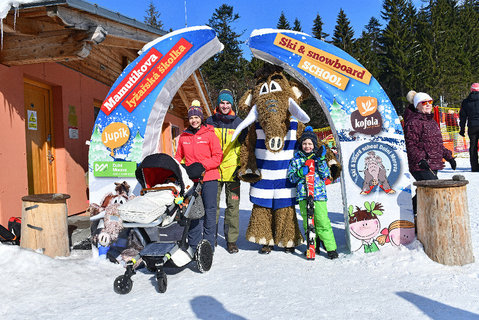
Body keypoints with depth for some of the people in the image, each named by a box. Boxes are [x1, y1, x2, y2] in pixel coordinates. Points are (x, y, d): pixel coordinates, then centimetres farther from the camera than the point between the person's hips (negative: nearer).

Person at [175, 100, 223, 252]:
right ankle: (193, 244, 15)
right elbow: (178, 156, 21)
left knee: (209, 210, 1)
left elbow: (218, 157, -3)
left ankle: (208, 244, 11)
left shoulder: (210, 134, 0)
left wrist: (202, 165, -14)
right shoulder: (183, 137, 13)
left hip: (209, 178, -3)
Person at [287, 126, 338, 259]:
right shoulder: (296, 159, 8)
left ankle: (331, 248, 5)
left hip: (318, 194, -2)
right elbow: (291, 177, 5)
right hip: (303, 195, 2)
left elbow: (325, 175, -1)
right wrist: (300, 173, -15)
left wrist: (320, 160, -12)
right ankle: (313, 247, 22)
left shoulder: (318, 157, 8)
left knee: (322, 221, -7)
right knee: (307, 223, 8)